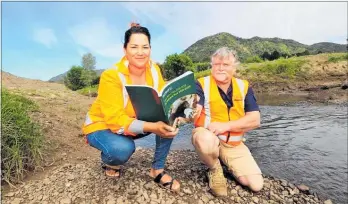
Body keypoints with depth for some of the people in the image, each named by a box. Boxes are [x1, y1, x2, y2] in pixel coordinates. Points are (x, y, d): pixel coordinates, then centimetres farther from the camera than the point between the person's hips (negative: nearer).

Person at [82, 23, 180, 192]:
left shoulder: (154, 70, -12)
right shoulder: (111, 76, -27)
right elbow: (115, 120, -32)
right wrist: (152, 127, -46)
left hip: (138, 122, 4)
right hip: (102, 126, -4)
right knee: (123, 148, -36)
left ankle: (157, 170, -5)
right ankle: (108, 160, 4)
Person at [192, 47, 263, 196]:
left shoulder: (244, 87, -2)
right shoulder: (202, 84, -10)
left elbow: (255, 120, -9)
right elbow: (194, 113, -23)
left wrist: (225, 125, -22)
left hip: (234, 144, 3)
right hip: (209, 137, -3)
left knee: (256, 184, -4)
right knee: (205, 138, -38)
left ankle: (226, 164, 25)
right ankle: (215, 170, -3)